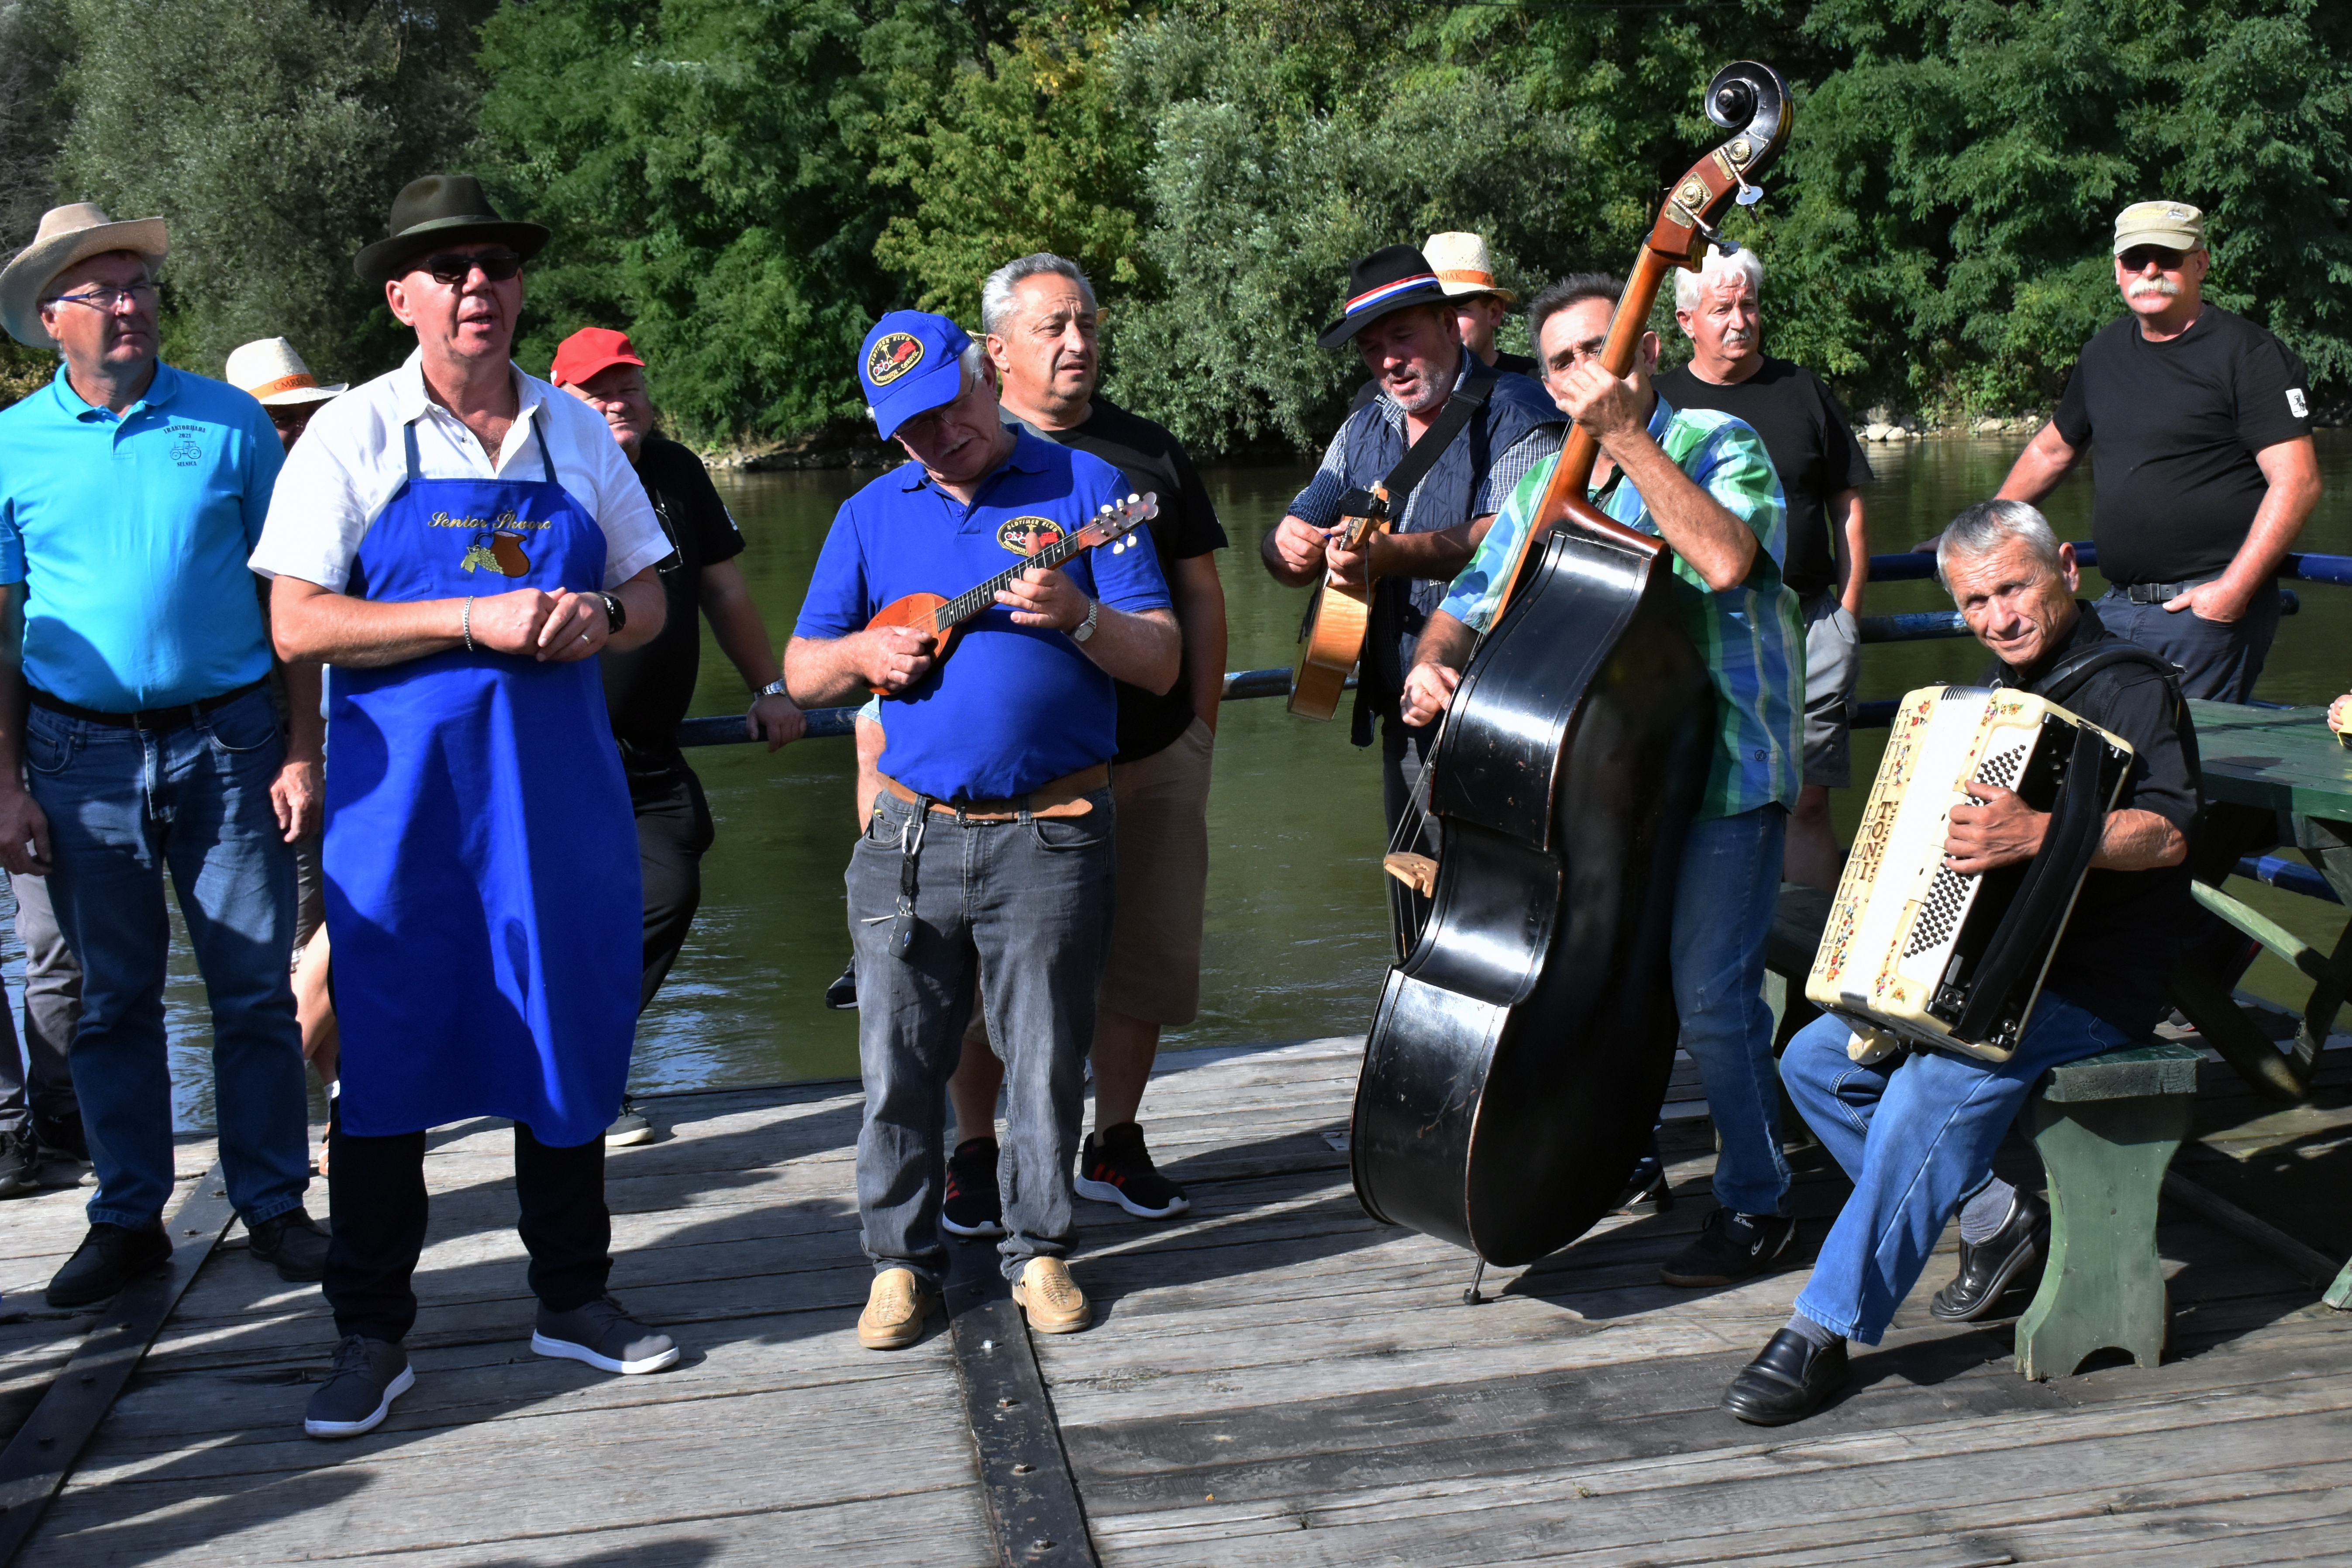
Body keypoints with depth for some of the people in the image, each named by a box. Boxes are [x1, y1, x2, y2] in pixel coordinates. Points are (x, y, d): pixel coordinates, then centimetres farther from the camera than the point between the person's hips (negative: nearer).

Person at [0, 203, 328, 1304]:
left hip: (225, 742, -1)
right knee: (111, 1000, 9)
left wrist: (303, 750, -3)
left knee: (256, 992, 3)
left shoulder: (230, 423, 1)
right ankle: (129, 1216, 20)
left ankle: (275, 1205, 16)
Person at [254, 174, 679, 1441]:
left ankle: (572, 1298, 24)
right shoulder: (353, 435, -1)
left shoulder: (576, 431, 10)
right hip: (403, 790, -3)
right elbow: (297, 622, -9)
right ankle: (372, 1334, 13)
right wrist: (474, 621, -18)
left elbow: (648, 600, 15)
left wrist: (598, 616, -9)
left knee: (569, 1038, 9)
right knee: (388, 1052, 1)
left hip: (559, 782, 3)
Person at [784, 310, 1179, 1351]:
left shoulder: (1082, 486, 2)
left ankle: (1039, 1249, 22)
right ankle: (901, 1258, 20)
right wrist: (864, 653, -6)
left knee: (1046, 1064, 5)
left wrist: (1077, 616, -20)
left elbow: (1160, 663, -2)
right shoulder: (871, 516, 13)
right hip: (910, 835, 3)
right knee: (898, 1065, 6)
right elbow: (800, 674, 16)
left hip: (1050, 837, -3)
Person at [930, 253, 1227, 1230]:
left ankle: (1115, 1143, 24)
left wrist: (1199, 721, 10)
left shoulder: (1150, 454, 12)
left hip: (1154, 758, 3)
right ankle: (975, 1153, 17)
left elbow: (1201, 594, 16)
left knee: (1144, 957, 8)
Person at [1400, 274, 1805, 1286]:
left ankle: (1757, 1203, 9)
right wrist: (1434, 664, -8)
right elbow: (1470, 603, 15)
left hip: (1722, 774, -6)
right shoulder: (1544, 486, 13)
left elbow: (1726, 560, -26)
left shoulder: (1717, 444, -6)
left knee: (1710, 994, -9)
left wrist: (1629, 439, -25)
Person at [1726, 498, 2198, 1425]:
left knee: (1931, 1093, -30)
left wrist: (2041, 834, -43)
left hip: (2090, 987, -9)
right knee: (1815, 1062, -2)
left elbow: (2167, 833, -28)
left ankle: (1825, 1331, -22)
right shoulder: (2000, 693, 17)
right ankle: (1993, 1217, 6)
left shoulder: (2131, 687, -11)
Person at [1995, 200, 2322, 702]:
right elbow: (2052, 449, 30)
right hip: (2119, 607, 7)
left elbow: (2298, 482, -13)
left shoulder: (2247, 354, -7)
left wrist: (2234, 590, -20)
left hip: (2207, 608, -7)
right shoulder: (2103, 353, 14)